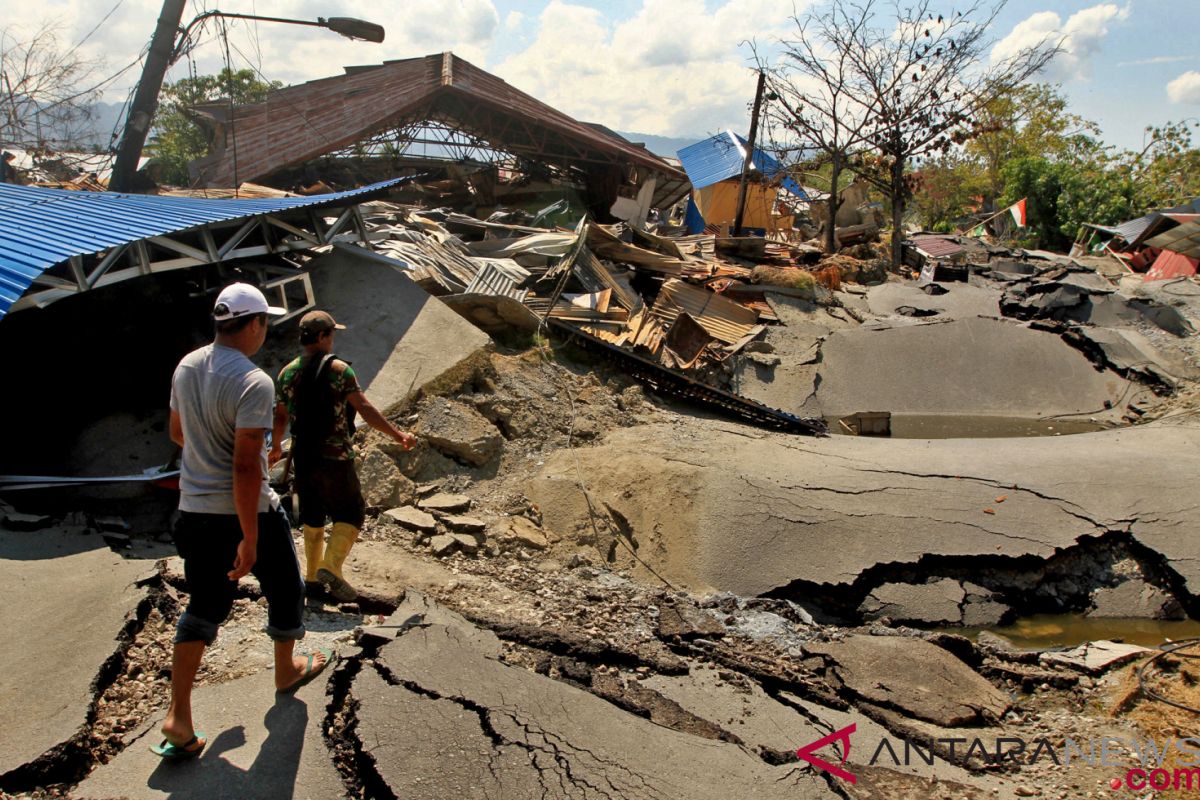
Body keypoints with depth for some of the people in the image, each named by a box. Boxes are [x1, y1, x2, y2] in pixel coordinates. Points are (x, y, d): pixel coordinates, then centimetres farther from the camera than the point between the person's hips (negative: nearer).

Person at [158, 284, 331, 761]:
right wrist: (249, 539, -20)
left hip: (194, 511, 7)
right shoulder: (253, 382, -23)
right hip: (245, 511, -6)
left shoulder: (186, 367, 1)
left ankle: (178, 717, 10)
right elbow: (246, 466, -25)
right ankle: (287, 671, 40)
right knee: (284, 590, 19)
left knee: (203, 608, 15)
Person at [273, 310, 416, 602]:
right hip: (335, 458, -6)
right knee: (350, 514, 5)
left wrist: (275, 448, 28)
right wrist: (397, 434, -10)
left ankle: (312, 575, 24)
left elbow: (280, 417, 12)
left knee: (312, 516, 17)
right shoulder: (338, 369, -11)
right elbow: (364, 408, -15)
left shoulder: (288, 373, 5)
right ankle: (331, 567, -10)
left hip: (302, 458, 6)